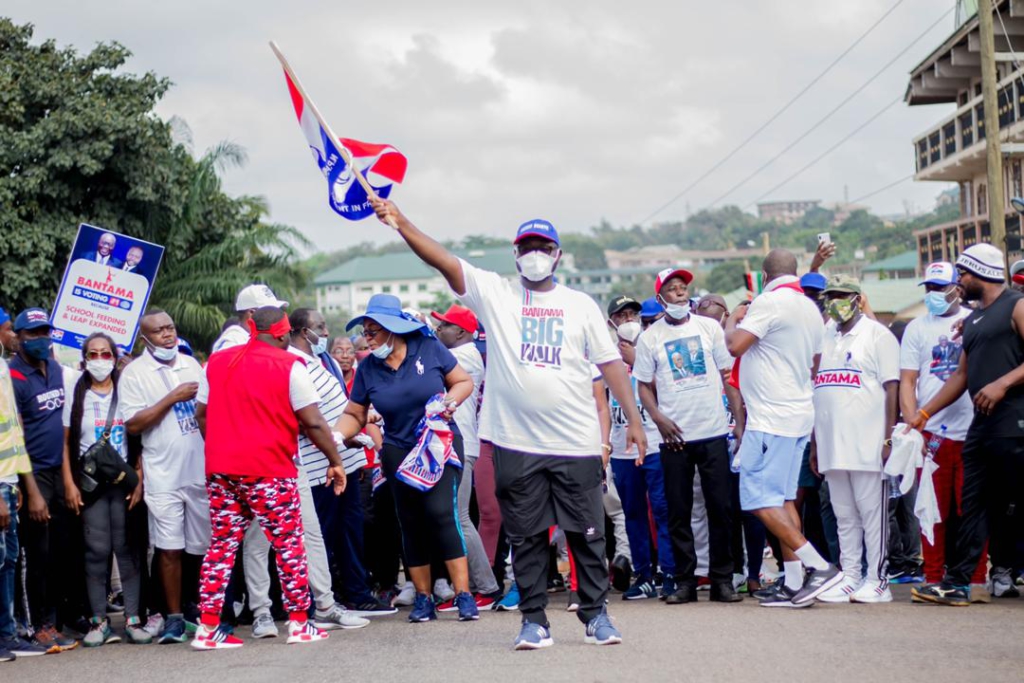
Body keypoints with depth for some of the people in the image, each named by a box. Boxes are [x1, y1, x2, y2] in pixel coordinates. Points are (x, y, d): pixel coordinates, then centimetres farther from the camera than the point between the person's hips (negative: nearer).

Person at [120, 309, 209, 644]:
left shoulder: (191, 364, 13)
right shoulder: (135, 373, -2)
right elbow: (132, 424, -10)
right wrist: (173, 398, -13)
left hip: (201, 470, 4)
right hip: (163, 475, -4)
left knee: (199, 546, 8)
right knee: (170, 549, -5)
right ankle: (174, 617, 4)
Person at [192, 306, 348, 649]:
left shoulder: (217, 362, 11)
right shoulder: (289, 366, -6)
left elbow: (201, 413, 16)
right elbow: (313, 422, -8)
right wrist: (335, 461, 1)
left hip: (221, 468, 5)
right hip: (269, 469, -5)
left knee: (222, 544, 9)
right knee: (288, 543, 4)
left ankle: (208, 627, 6)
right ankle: (299, 624, 6)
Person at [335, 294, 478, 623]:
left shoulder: (429, 349, -7)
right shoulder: (368, 369, 1)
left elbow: (464, 381, 1)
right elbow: (354, 415, 5)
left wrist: (450, 401, -18)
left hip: (441, 445, -4)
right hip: (399, 452, 4)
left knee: (441, 513, -16)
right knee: (411, 523, 6)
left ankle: (464, 594, -13)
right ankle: (423, 598, 16)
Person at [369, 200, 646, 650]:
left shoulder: (580, 304, 8)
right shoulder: (494, 293, 4)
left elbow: (610, 363, 8)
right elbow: (443, 261, -6)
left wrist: (633, 417, 1)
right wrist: (400, 222, -18)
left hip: (576, 443, 0)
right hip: (516, 443, 0)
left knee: (587, 534, 5)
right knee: (526, 537, 6)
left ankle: (595, 614, 18)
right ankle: (534, 620, 15)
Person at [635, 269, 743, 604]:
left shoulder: (709, 327, 7)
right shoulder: (650, 338, 4)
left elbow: (728, 375, 8)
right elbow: (644, 386, 6)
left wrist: (740, 421, 1)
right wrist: (658, 418, -11)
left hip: (714, 431, 0)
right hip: (675, 436, 0)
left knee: (721, 508, -1)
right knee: (678, 512, 3)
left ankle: (722, 579, 7)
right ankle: (685, 581, 10)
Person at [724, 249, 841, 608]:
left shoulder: (769, 302, -14)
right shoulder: (811, 309, 13)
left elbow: (735, 346, -18)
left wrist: (733, 319, 1)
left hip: (771, 417, -9)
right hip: (799, 414, 9)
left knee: (760, 499, -9)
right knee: (783, 499, 12)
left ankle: (819, 565, -14)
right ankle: (794, 583, 10)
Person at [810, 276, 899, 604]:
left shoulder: (877, 335, -1)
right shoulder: (824, 338, 17)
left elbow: (891, 389, -6)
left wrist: (888, 438, -12)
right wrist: (814, 443, 14)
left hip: (868, 445, -6)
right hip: (832, 446, 6)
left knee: (873, 513, -3)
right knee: (844, 517, 9)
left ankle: (877, 580, 2)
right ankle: (850, 578, 14)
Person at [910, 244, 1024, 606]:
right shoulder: (972, 319, 22)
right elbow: (961, 375, 24)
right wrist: (923, 413, 19)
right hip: (982, 424, 8)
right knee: (974, 505, 5)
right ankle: (956, 582, 4)